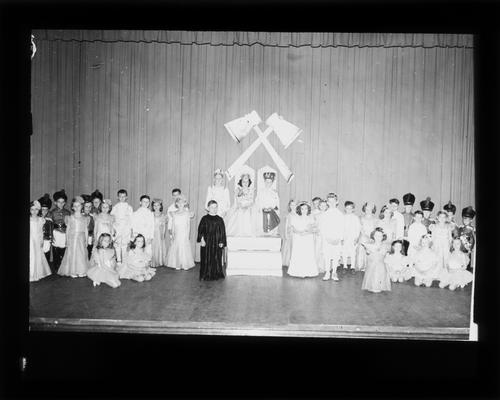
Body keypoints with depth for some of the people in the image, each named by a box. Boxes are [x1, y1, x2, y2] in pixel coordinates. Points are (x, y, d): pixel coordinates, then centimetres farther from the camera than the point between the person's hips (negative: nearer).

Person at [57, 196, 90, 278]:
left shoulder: (84, 218, 6)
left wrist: (86, 240, 4)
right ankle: (73, 272, 3)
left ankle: (81, 271, 6)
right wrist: (67, 240, 0)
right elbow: (68, 229, 6)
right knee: (72, 254, -3)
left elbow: (86, 230, 8)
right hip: (72, 238, -1)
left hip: (81, 238, 1)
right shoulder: (70, 218, 4)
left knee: (82, 254, -1)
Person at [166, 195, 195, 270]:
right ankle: (177, 265, 8)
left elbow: (188, 226, 2)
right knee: (176, 249, 0)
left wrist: (187, 236, -2)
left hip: (184, 235, -2)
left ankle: (185, 265, 6)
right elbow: (173, 226, 9)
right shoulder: (174, 214, 6)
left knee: (185, 249, -2)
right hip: (177, 235, 2)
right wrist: (172, 236, 5)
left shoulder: (187, 213, 0)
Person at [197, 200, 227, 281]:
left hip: (216, 243, 1)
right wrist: (201, 239, -10)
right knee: (206, 260, 0)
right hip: (206, 242, -1)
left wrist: (222, 242, -1)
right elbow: (200, 230, 1)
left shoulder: (220, 220, 6)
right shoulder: (204, 219, 2)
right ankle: (205, 276, 10)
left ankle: (216, 275, 13)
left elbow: (223, 232, 7)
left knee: (217, 260, 3)